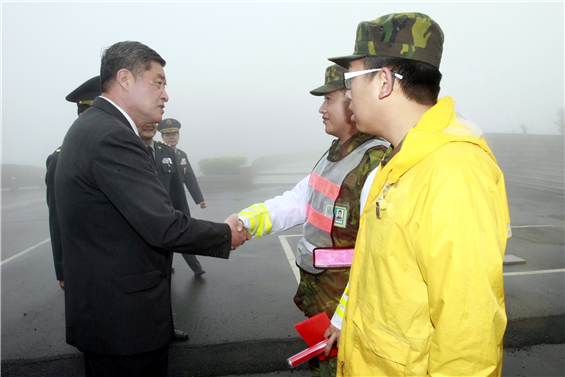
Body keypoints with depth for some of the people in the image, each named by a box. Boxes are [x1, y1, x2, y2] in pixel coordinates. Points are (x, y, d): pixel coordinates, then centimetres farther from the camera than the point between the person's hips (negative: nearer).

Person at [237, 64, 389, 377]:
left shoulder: (376, 163, -24)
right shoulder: (335, 155, 7)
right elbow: (296, 202, 7)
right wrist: (244, 222, -6)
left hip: (343, 304, -8)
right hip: (314, 294, 9)